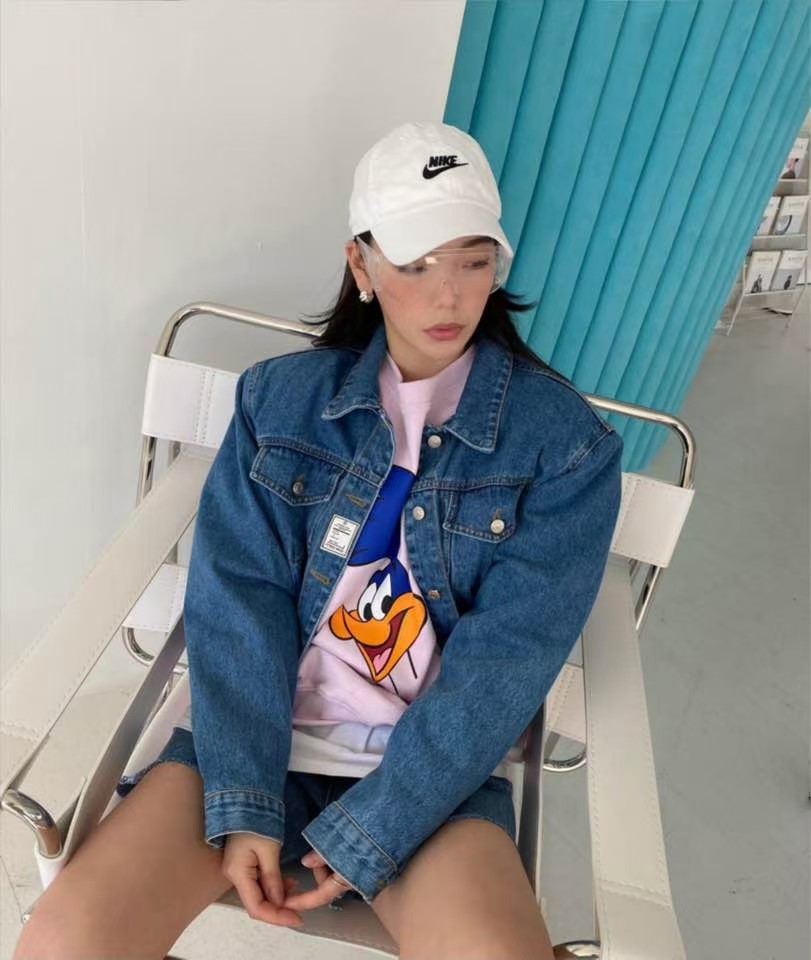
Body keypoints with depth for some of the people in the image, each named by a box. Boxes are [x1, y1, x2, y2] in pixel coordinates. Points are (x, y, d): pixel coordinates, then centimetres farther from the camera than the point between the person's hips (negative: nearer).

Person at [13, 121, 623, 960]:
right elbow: (237, 597, -5)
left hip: (434, 768, 0)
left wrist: (365, 833, -13)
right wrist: (243, 802, -14)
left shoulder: (565, 442, -5)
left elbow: (504, 662, -10)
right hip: (255, 731, 2)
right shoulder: (280, 397, 1)